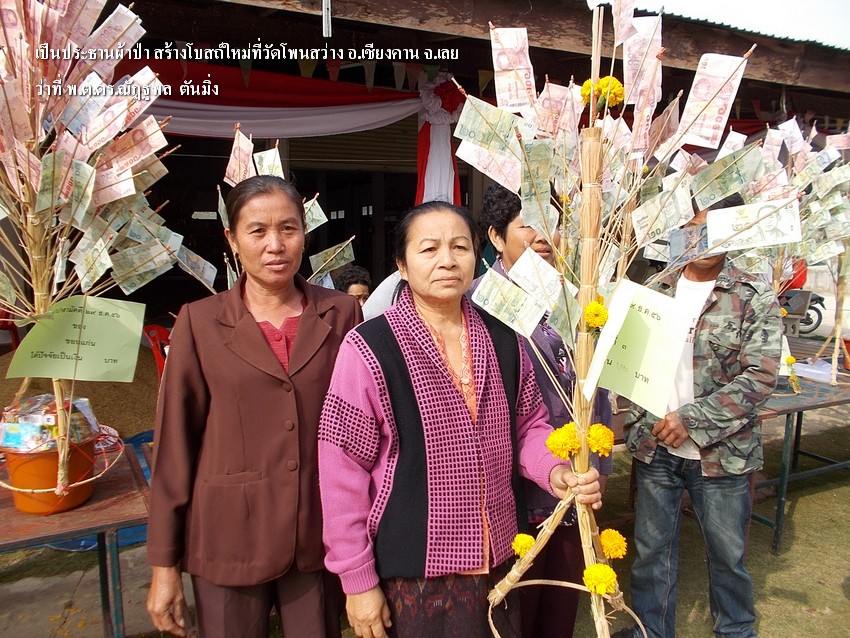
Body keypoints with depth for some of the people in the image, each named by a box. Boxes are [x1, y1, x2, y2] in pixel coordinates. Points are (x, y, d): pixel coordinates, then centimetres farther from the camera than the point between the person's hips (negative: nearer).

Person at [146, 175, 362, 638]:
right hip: (230, 536, -1)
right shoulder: (200, 322, -5)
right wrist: (164, 563, 0)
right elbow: (175, 443, -2)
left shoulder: (341, 313, -2)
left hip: (321, 534, 1)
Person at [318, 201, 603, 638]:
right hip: (411, 574, -4)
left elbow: (529, 424, 11)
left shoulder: (503, 342, 0)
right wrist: (357, 579, -9)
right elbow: (342, 470, -13)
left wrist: (555, 472, -10)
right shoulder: (369, 350, -16)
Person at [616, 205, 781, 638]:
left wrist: (692, 419, -17)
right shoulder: (655, 291, 4)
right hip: (655, 447, 2)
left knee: (728, 553, 15)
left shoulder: (756, 298, -5)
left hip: (721, 452, -2)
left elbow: (760, 377, -12)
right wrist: (641, 423, -7)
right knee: (652, 549, 14)